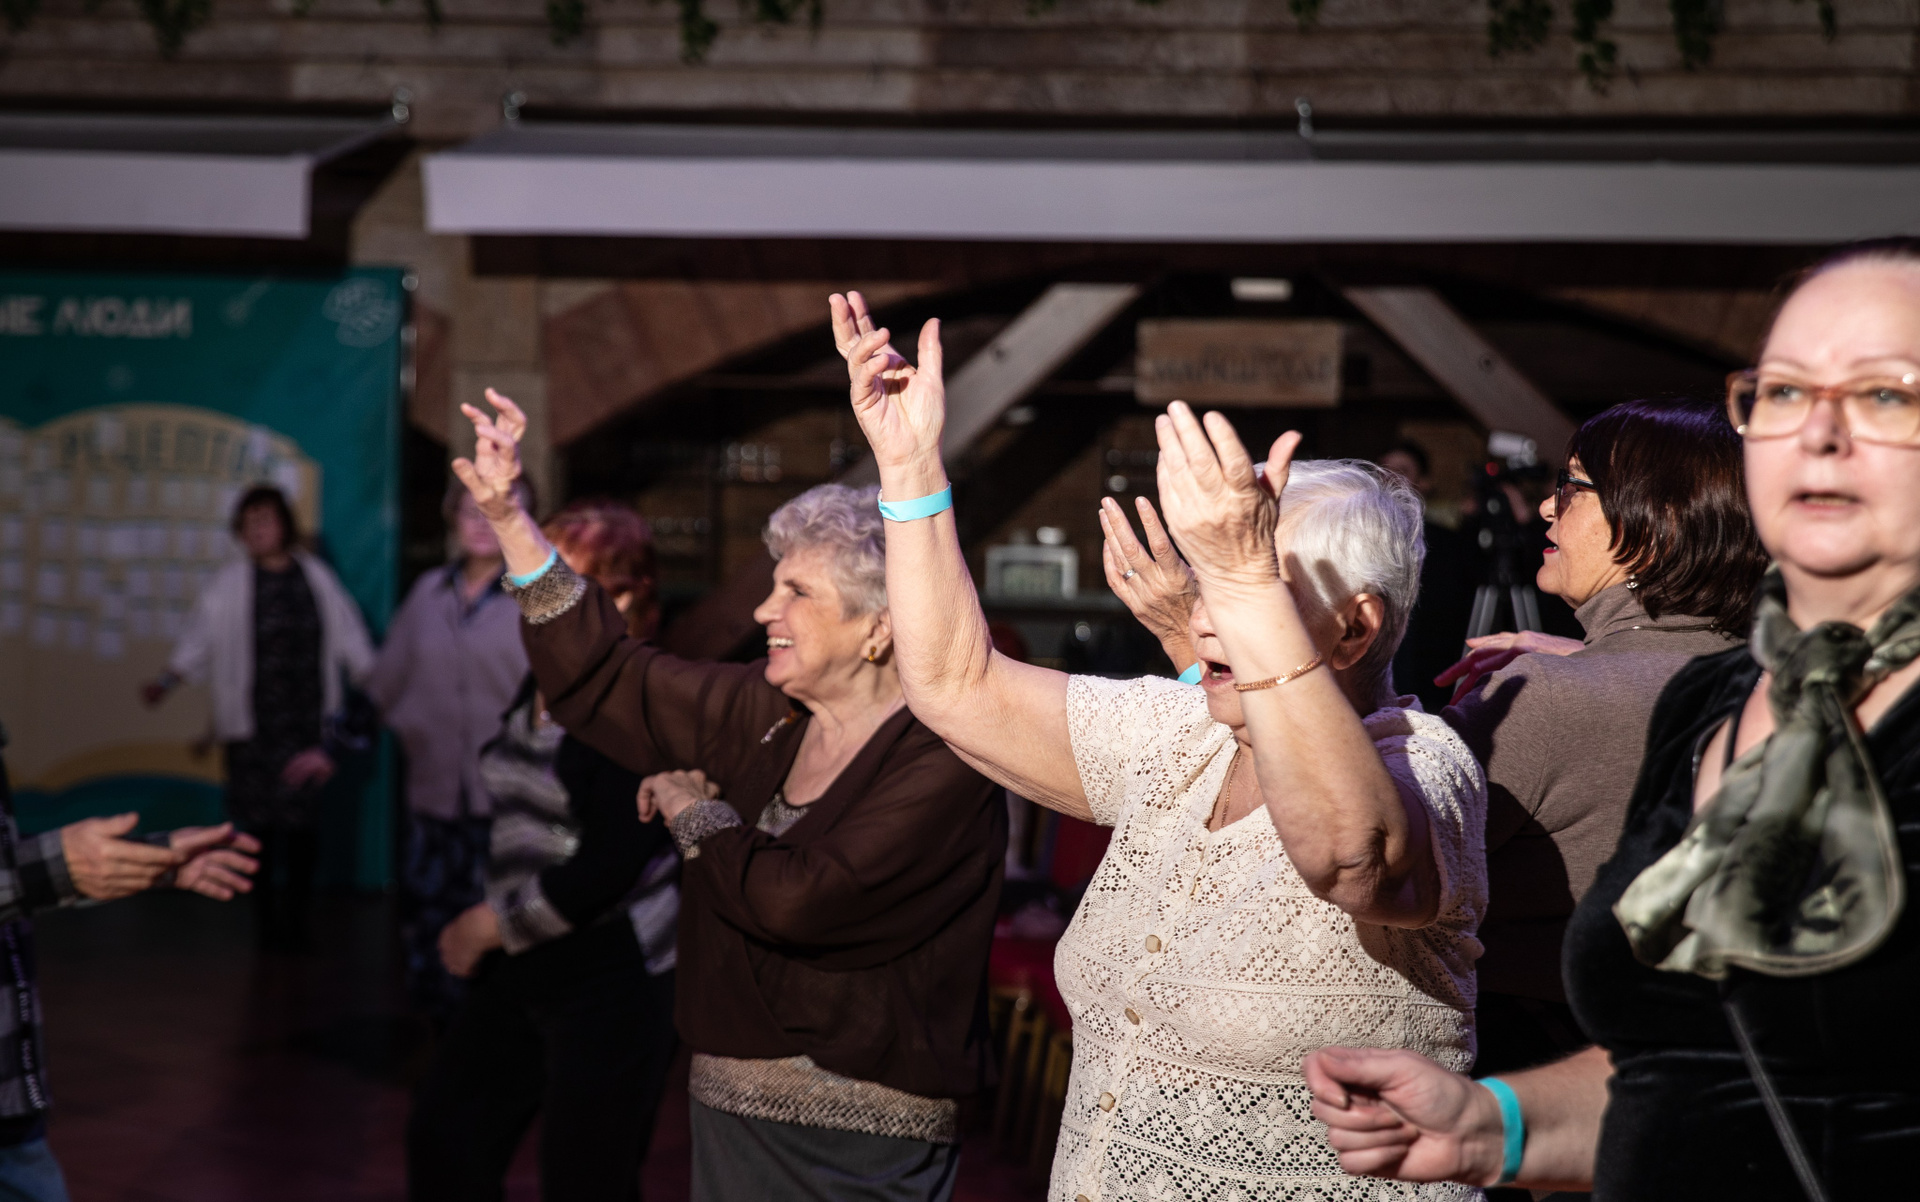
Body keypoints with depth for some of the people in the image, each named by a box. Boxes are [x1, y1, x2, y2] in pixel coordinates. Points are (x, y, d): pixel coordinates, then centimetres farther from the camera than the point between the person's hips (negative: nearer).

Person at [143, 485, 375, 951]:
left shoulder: (316, 578, 8)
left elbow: (349, 642, 14)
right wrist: (166, 682, -14)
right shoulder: (228, 585, 2)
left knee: (304, 825, -2)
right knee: (261, 824, -2)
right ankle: (269, 922, 8)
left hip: (311, 727, 1)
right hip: (254, 729, -1)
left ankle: (295, 921, 9)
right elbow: (197, 642, -2)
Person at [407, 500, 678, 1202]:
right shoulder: (540, 687, 10)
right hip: (522, 968, 9)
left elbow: (608, 866, -21)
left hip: (610, 979, -9)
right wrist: (482, 934, 3)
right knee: (444, 1137, 14)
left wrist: (487, 925, -12)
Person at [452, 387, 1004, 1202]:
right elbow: (604, 678, 12)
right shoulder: (764, 718, 6)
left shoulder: (940, 765, -18)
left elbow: (798, 900, -26)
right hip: (730, 1110, 7)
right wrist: (508, 517, 7)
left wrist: (693, 812, -7)